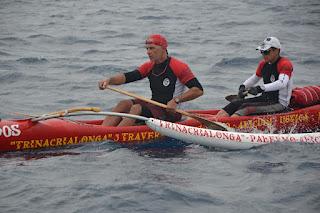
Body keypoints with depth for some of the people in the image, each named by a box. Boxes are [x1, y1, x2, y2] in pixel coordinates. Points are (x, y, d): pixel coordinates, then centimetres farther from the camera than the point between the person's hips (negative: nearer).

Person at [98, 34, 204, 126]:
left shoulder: (178, 67, -11)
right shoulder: (150, 66, 10)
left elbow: (198, 90, -17)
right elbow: (127, 76, 1)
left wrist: (176, 100, -27)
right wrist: (109, 80, -18)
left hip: (170, 113, -7)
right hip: (154, 106, 7)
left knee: (137, 108, -26)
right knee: (124, 104, -12)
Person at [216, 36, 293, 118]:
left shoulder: (285, 64, -15)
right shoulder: (263, 64, 10)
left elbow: (282, 83, -32)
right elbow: (255, 78, 27)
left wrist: (260, 88, -42)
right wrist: (243, 87, 5)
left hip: (280, 104, -8)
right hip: (265, 98, 8)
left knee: (246, 108, -28)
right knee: (235, 104, -10)